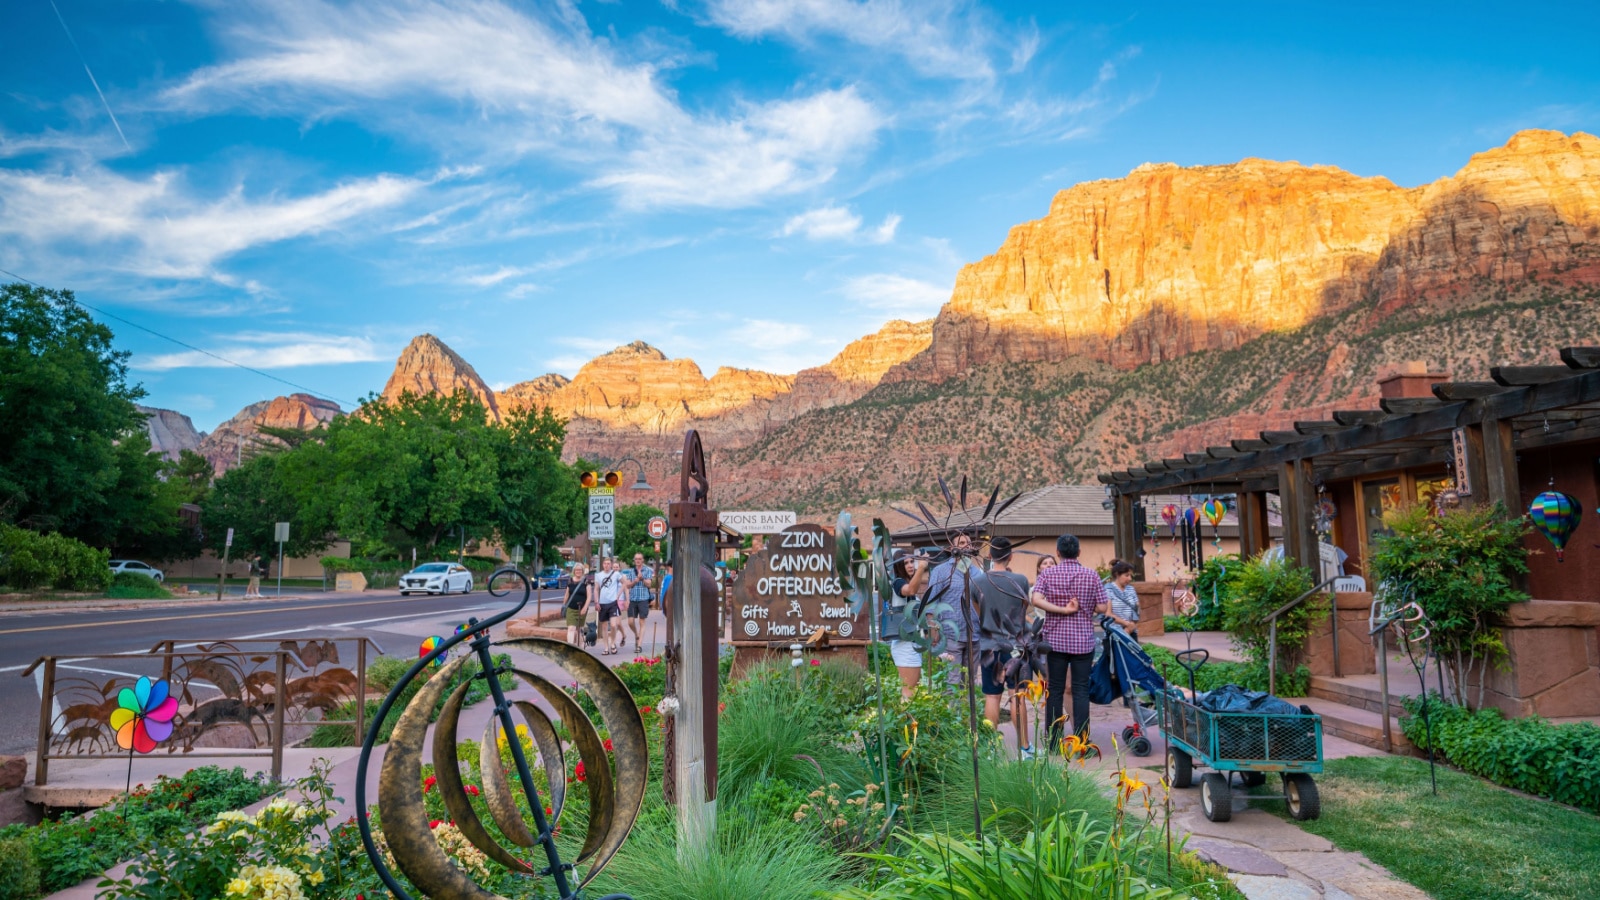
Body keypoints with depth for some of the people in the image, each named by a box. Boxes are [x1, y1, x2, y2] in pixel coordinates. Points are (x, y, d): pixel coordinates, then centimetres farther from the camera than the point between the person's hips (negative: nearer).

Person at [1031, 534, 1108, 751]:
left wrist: (1063, 610, -11)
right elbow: (1102, 607, -3)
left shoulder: (1048, 574, -2)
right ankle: (1081, 742, 4)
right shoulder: (1091, 575, -1)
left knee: (1055, 690, 7)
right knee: (1081, 691, 4)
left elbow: (1036, 600, -17)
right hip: (1083, 641, 0)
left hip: (1055, 640, 0)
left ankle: (1053, 741, 11)